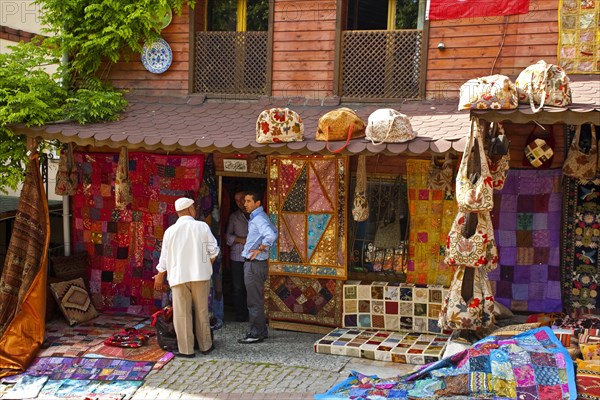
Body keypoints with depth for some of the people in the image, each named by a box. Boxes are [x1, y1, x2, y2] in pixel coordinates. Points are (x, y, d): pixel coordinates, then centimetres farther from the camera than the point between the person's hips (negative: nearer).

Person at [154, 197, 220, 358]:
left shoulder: (170, 231, -2)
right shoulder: (202, 227, -2)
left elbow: (165, 256, 4)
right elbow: (213, 250, 2)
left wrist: (160, 276, 18)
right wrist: (208, 265, 23)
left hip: (179, 277, -1)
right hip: (200, 275, 1)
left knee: (182, 313, 3)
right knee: (202, 311, 11)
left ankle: (186, 349, 5)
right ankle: (205, 345, 19)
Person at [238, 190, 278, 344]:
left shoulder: (259, 219, -18)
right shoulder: (257, 217, 14)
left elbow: (271, 235, -36)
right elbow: (274, 232, 26)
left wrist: (260, 249, -26)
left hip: (254, 264, -11)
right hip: (252, 263, 11)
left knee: (254, 301, -4)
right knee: (255, 299, 17)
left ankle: (256, 334, 3)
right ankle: (261, 330, 26)